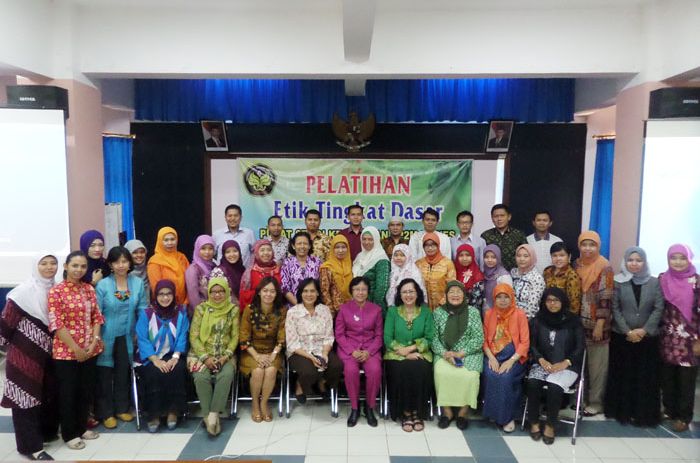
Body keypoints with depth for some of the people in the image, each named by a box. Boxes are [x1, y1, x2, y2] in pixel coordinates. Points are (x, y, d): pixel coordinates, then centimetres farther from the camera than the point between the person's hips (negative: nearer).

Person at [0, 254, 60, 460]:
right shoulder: (24, 291, -14)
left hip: (48, 352, 6)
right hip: (25, 352, -6)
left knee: (50, 392, 14)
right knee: (26, 393, 1)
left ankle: (46, 432, 31)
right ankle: (30, 445, 10)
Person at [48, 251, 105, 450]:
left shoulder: (89, 289, 5)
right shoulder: (56, 291, -11)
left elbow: (97, 317, 6)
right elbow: (56, 324, -15)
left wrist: (94, 343, -6)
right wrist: (76, 349, -15)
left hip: (89, 350, 5)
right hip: (66, 352, -5)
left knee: (86, 390, 15)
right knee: (68, 393, 8)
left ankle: (82, 427, 32)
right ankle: (69, 434, 24)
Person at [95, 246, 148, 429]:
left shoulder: (138, 283, -4)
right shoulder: (102, 285, -11)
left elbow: (143, 311, 1)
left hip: (127, 336, 3)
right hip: (107, 336, -3)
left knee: (123, 373, 16)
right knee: (105, 375, 7)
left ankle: (122, 408, 33)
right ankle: (106, 413, 23)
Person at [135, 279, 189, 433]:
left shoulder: (181, 312, 3)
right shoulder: (146, 313, -2)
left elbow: (182, 337, -2)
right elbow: (142, 339, -8)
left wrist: (175, 357, -18)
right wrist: (156, 360, -21)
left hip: (173, 355, 1)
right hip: (151, 357, -1)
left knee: (177, 371, -29)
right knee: (154, 374, -30)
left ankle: (174, 411, -13)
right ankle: (153, 414, -14)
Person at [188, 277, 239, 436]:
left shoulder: (233, 310, 1)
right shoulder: (201, 308, -2)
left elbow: (235, 336, 2)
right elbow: (194, 336, -4)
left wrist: (226, 356, -13)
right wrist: (205, 357, -15)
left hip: (224, 355, 1)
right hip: (201, 353, 0)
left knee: (226, 375, -30)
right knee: (201, 377, -30)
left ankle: (213, 415, -22)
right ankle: (208, 416, -16)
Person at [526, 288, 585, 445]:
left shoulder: (573, 320, 3)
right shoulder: (538, 320, 8)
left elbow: (580, 347, -1)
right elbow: (532, 345, 5)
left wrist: (564, 363, -15)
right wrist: (542, 360, -14)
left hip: (567, 366, -2)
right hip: (542, 363, 2)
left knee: (554, 386, -32)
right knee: (532, 383, -28)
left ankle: (550, 425, -11)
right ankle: (534, 423, -10)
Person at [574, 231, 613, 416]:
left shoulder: (604, 267, -10)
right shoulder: (577, 265, 7)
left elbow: (605, 298, -14)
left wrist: (600, 325, -17)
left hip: (596, 323, -5)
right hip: (579, 322, 5)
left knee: (597, 364, 5)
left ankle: (596, 402, 18)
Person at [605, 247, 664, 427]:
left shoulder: (654, 282, 3)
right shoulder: (618, 282, -2)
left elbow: (659, 309, -2)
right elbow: (615, 309, -4)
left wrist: (644, 330, -11)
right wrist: (628, 331, -11)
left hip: (647, 337, 1)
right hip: (621, 337, -1)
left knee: (646, 376, 4)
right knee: (622, 375, 4)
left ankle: (644, 413, 16)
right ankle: (622, 411, 15)